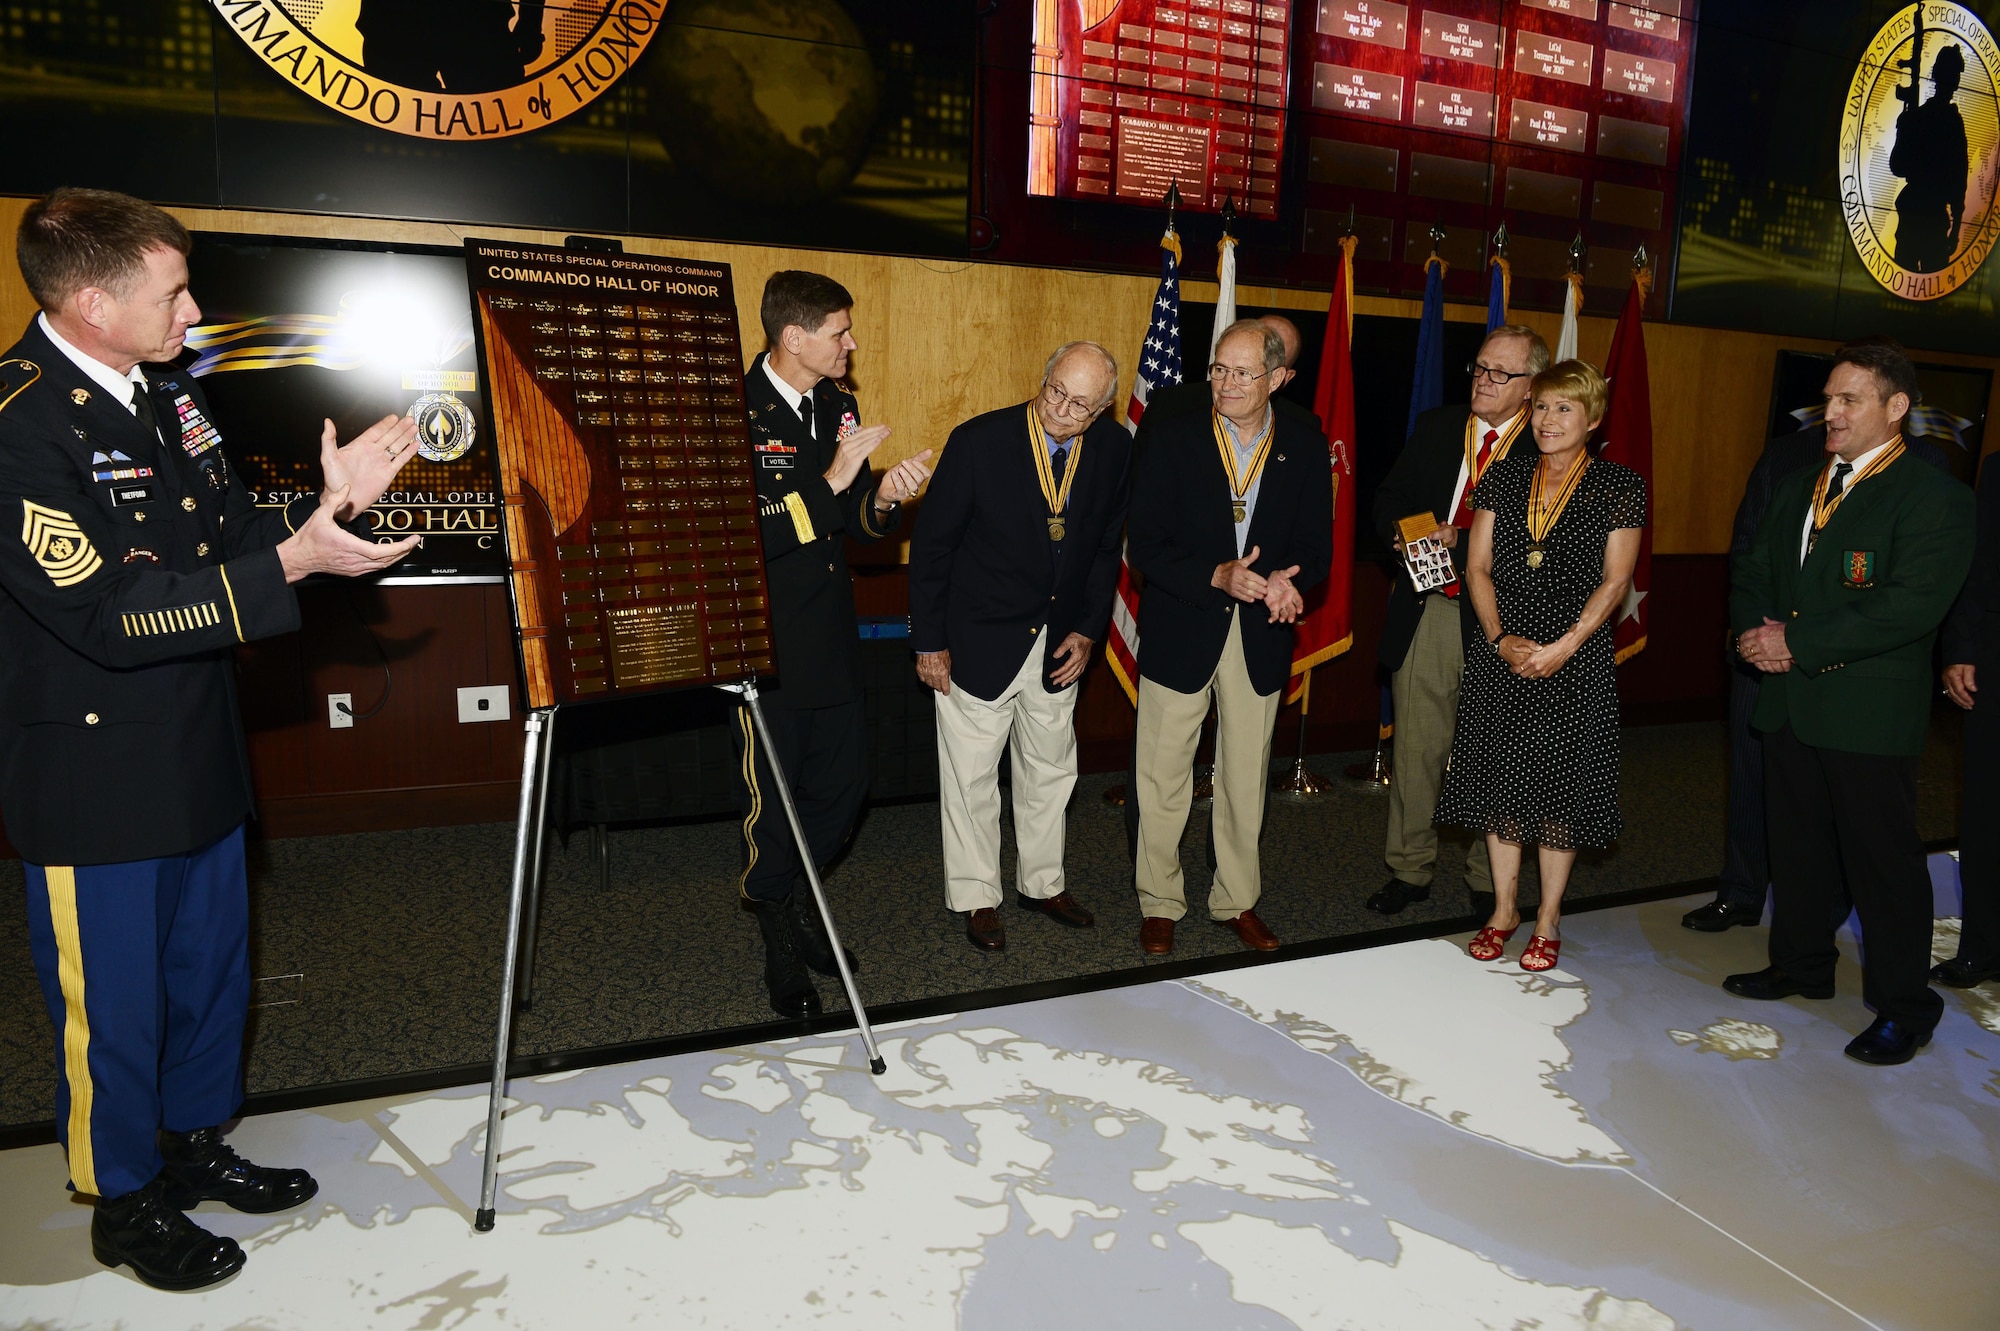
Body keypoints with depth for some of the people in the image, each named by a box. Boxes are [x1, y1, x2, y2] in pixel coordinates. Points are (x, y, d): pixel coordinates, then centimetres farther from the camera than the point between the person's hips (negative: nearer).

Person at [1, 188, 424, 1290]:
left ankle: (194, 1146, 43)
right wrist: (293, 559, -31)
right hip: (92, 779, -8)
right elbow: (106, 613, -28)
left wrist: (329, 503, -6)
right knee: (113, 1002, 10)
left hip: (197, 754, 8)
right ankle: (124, 1201, 32)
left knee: (212, 965, 21)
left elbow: (222, 537, 11)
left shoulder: (169, 390, 5)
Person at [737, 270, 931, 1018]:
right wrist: (831, 482, -25)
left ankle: (796, 895, 43)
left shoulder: (837, 406, 7)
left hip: (831, 638, 7)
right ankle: (782, 948, 29)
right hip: (763, 642, -7)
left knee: (845, 780, 15)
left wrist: (881, 497, -10)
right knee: (770, 797, 7)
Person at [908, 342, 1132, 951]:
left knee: (1051, 769, 17)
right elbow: (931, 544, -11)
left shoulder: (1114, 449, -6)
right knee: (971, 776, 6)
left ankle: (1042, 883, 37)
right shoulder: (978, 441, -18)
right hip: (980, 642, -4)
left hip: (1058, 645, 4)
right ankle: (977, 896, 25)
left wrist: (1088, 629, 1)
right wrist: (929, 642, -10)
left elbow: (1107, 546, 7)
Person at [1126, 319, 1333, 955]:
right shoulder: (1173, 440, -7)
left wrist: (1287, 581, -20)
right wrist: (1218, 577, -24)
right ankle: (1159, 902, 23)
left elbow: (1316, 544, 3)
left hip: (1260, 636, 2)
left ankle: (1237, 898, 31)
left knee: (1246, 775, 13)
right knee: (1163, 776, 5)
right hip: (1179, 632, -2)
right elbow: (1143, 546, -10)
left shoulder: (1306, 447, 0)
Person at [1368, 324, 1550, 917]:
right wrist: (1404, 532, -8)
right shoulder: (1435, 427, 10)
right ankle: (1410, 869, 23)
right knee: (1416, 747, 9)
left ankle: (1488, 882, 24)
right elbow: (1386, 502, 13)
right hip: (1426, 614, 3)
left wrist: (1457, 541, -18)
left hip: (1497, 621, -3)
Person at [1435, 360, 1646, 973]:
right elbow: (1477, 566, 4)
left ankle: (1548, 921, 18)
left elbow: (1615, 581, -5)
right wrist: (1501, 638, -9)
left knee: (1561, 784, 3)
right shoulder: (1503, 476, 7)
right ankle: (1504, 908, 24)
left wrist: (1562, 647, -15)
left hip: (1576, 659, -3)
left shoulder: (1620, 486, -1)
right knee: (1500, 777, 8)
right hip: (1501, 653, 3)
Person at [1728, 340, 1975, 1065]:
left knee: (1882, 858, 1)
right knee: (1796, 843, 18)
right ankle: (1801, 964, 35)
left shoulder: (1934, 497, -10)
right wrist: (1755, 632, -4)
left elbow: (1911, 606, -21)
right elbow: (1751, 572, 16)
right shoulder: (1797, 487, 14)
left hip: (1871, 713, -7)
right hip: (1790, 701, 7)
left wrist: (1797, 640, -20)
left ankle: (1903, 1006, 15)